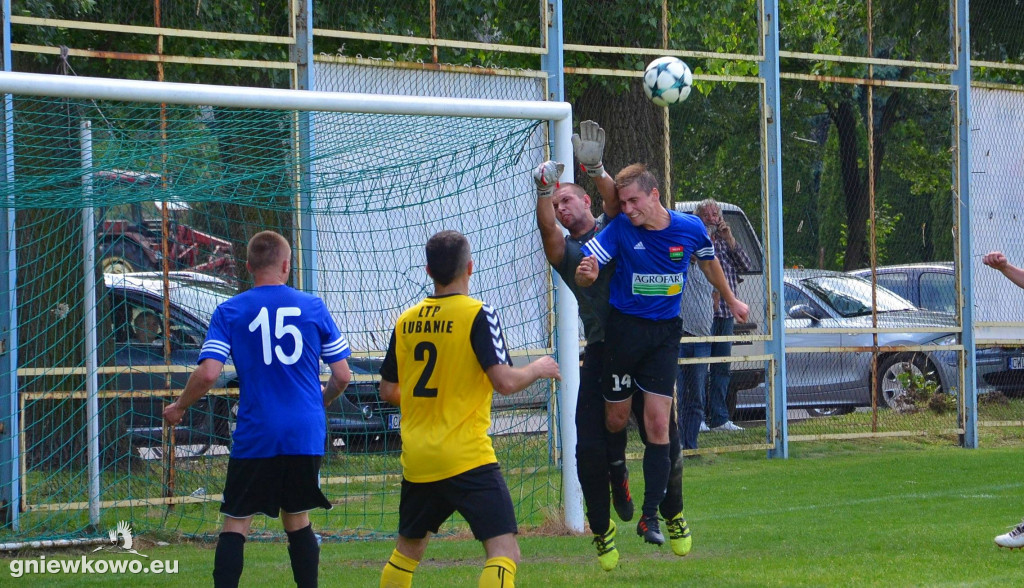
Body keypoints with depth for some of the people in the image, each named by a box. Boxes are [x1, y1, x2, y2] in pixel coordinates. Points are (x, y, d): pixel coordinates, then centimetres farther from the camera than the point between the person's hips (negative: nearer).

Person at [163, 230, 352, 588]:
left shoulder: (229, 312, -2)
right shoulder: (313, 307, 3)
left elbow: (208, 374, -11)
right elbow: (343, 375, 6)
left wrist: (179, 407, 7)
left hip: (255, 436, -2)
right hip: (306, 436, 2)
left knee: (236, 524, 2)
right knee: (297, 520, 13)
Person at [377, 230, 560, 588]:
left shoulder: (406, 321, 7)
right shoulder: (478, 315, -9)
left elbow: (388, 391, 15)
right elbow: (504, 382, -16)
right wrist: (538, 369, 4)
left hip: (417, 460, 6)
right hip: (467, 458, -6)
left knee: (408, 550, 22)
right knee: (504, 552, -9)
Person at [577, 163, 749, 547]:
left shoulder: (690, 228, -5)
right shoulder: (619, 230, -12)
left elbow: (709, 263, 16)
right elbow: (584, 272, -15)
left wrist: (731, 301, 30)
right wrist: (586, 274, -40)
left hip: (665, 333, 1)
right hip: (623, 328, -1)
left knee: (658, 424, -7)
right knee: (616, 421, 4)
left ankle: (651, 516, -4)